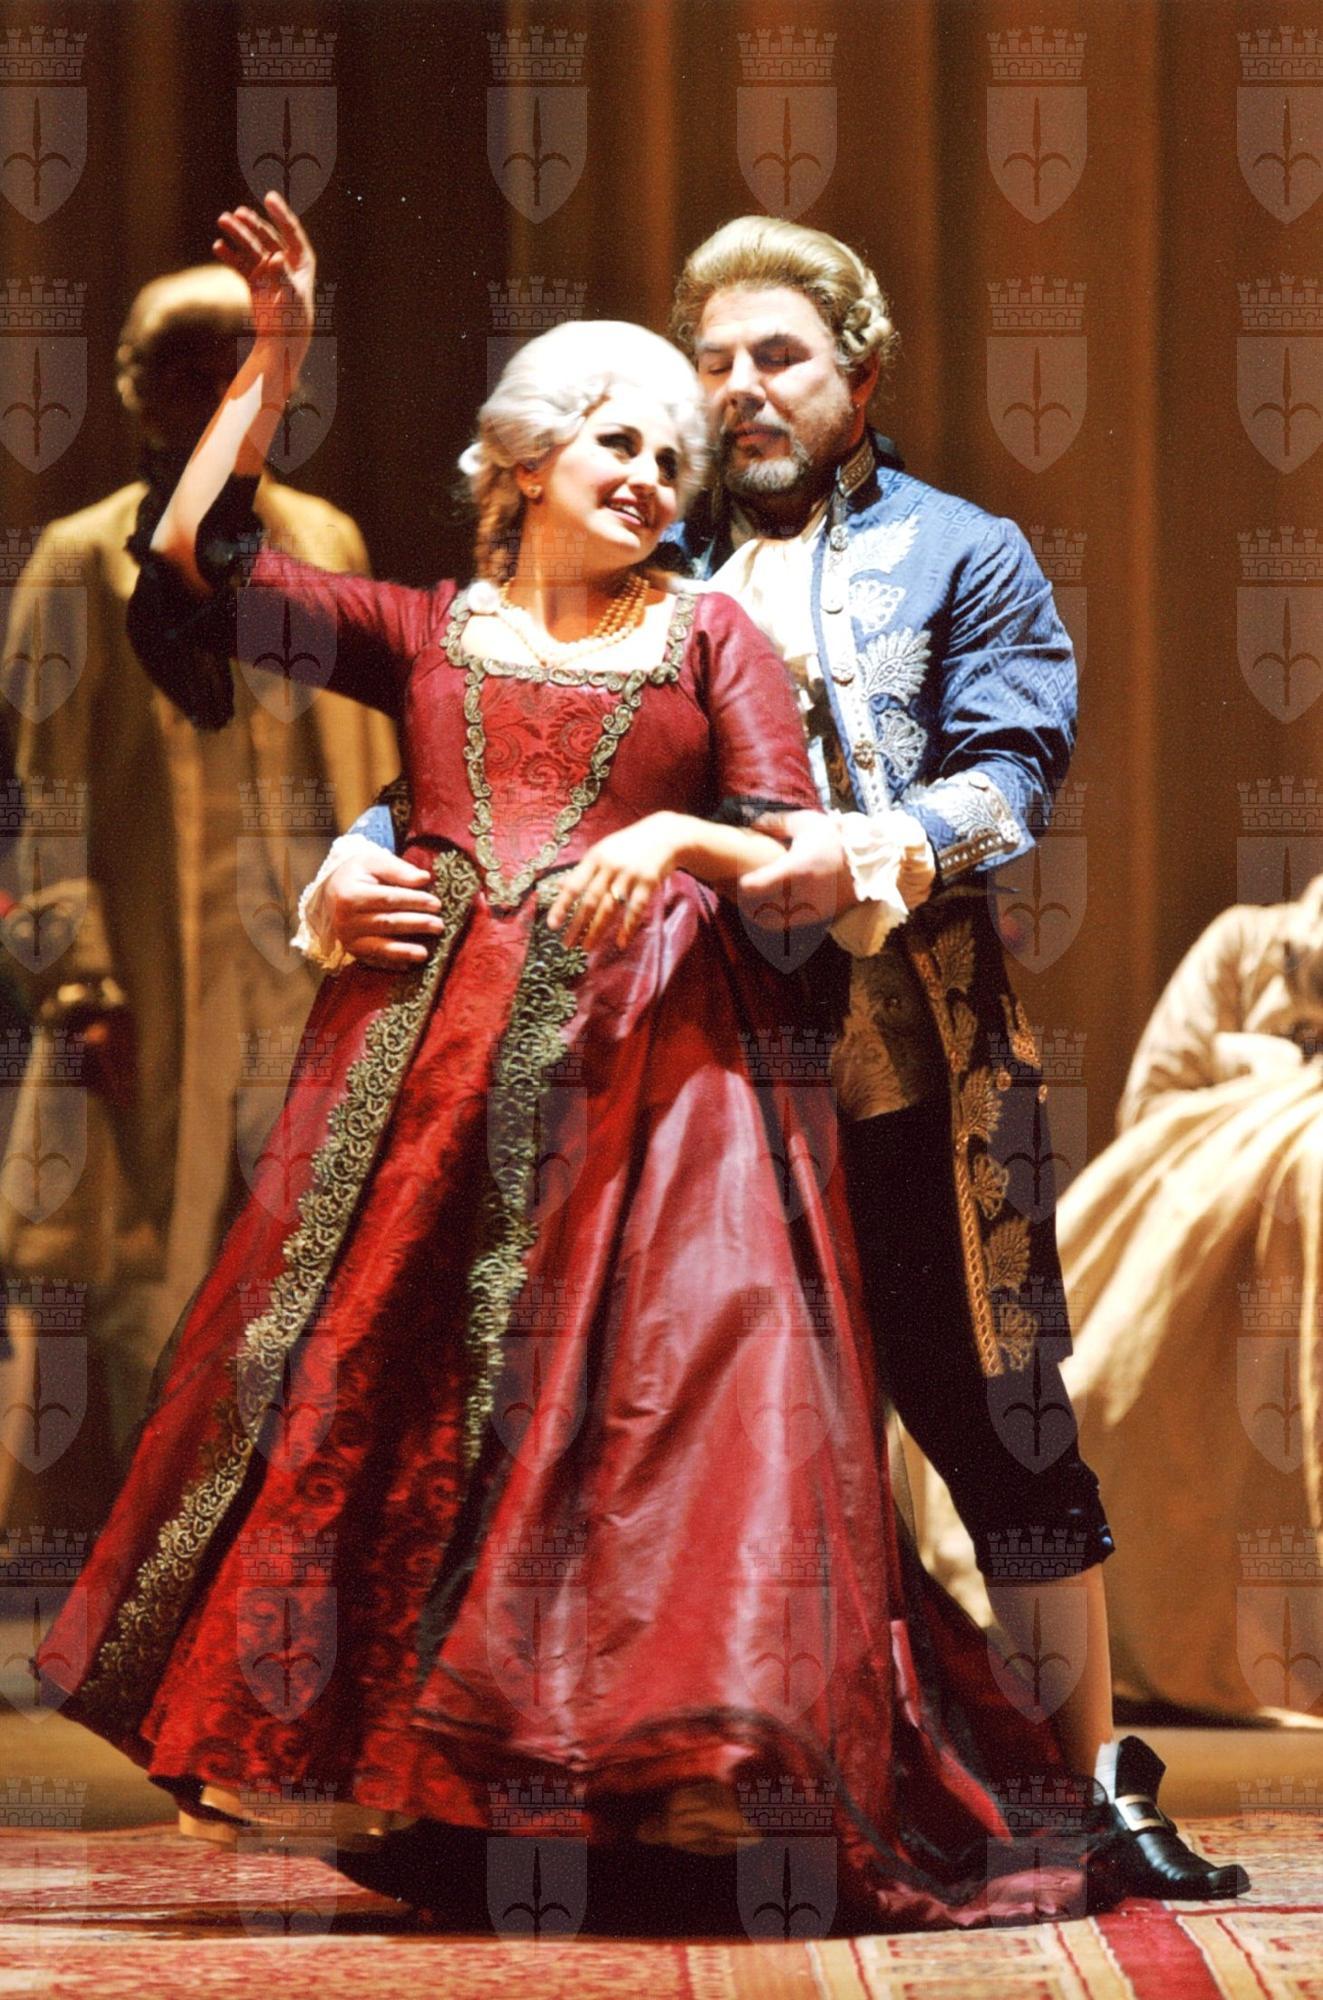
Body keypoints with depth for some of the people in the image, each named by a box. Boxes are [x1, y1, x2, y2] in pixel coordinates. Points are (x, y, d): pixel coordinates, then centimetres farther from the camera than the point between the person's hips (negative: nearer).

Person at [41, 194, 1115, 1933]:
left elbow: (803, 862, 3)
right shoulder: (428, 635, 16)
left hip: (655, 1060, -2)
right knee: (384, 1376, -2)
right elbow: (199, 564, 9)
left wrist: (681, 837, -17)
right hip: (435, 1059, 2)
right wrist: (274, 358, 7)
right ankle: (397, 1776, 4)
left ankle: (702, 1775, -12)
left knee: (678, 1373, -13)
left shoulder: (709, 640, 12)